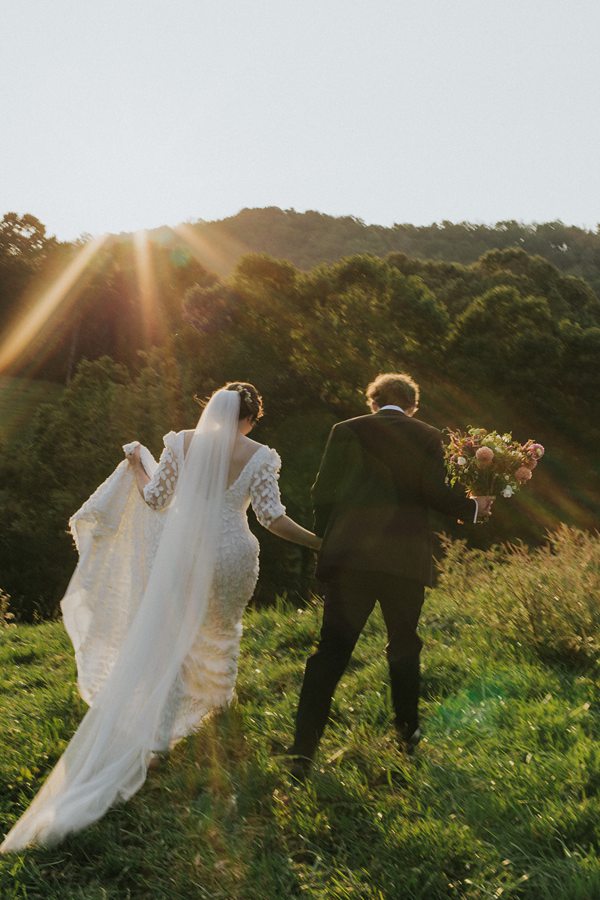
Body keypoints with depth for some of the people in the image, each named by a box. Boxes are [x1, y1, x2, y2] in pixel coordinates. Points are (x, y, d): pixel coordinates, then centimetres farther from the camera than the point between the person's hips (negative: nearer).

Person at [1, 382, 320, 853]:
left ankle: (157, 734, 5)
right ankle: (219, 698, 46)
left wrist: (136, 465, 23)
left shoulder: (181, 443, -1)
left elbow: (154, 498, 5)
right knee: (223, 629, 26)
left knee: (167, 642, 9)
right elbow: (273, 518, -10)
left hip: (181, 553, 1)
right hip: (230, 556, 0)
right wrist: (321, 543, 2)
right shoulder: (260, 456, -7)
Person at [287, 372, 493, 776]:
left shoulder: (346, 431, 5)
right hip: (405, 558, 0)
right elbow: (434, 492, -5)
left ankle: (304, 750, -2)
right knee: (404, 645, 19)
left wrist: (325, 539, 15)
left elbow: (324, 493, 2)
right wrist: (473, 507, 13)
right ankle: (408, 732, 34)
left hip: (350, 556, 0)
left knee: (331, 652, 2)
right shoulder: (427, 436, 4)